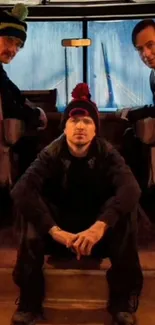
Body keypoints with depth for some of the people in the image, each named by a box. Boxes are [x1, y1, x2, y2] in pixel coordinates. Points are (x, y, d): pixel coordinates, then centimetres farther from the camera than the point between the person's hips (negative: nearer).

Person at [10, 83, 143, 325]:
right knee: (30, 205, -28)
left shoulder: (107, 154, -12)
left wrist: (100, 226, -46)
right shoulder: (51, 154, -13)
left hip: (100, 232, 0)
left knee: (126, 208, -28)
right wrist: (54, 231, -40)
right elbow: (21, 191, -29)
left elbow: (131, 189, -31)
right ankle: (29, 302, -18)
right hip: (59, 230, 0)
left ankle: (122, 302, -17)